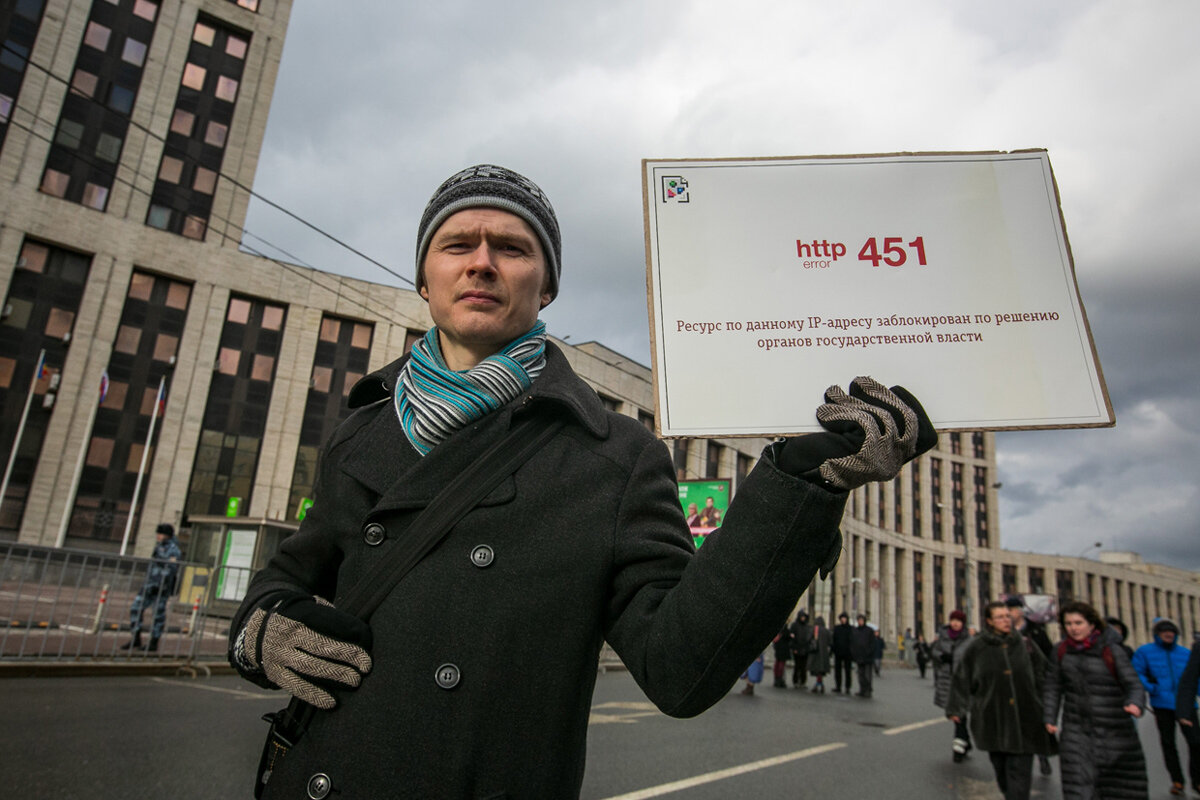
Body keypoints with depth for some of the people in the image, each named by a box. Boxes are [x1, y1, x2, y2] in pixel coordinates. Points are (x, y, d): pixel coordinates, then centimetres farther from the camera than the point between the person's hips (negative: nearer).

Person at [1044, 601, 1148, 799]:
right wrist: (1050, 719, 3)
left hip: (1114, 730, -1)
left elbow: (1134, 684, -12)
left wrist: (1135, 703, -33)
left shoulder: (1112, 651, -7)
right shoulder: (1061, 651, 2)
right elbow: (1053, 686, 8)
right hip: (1076, 729, 1)